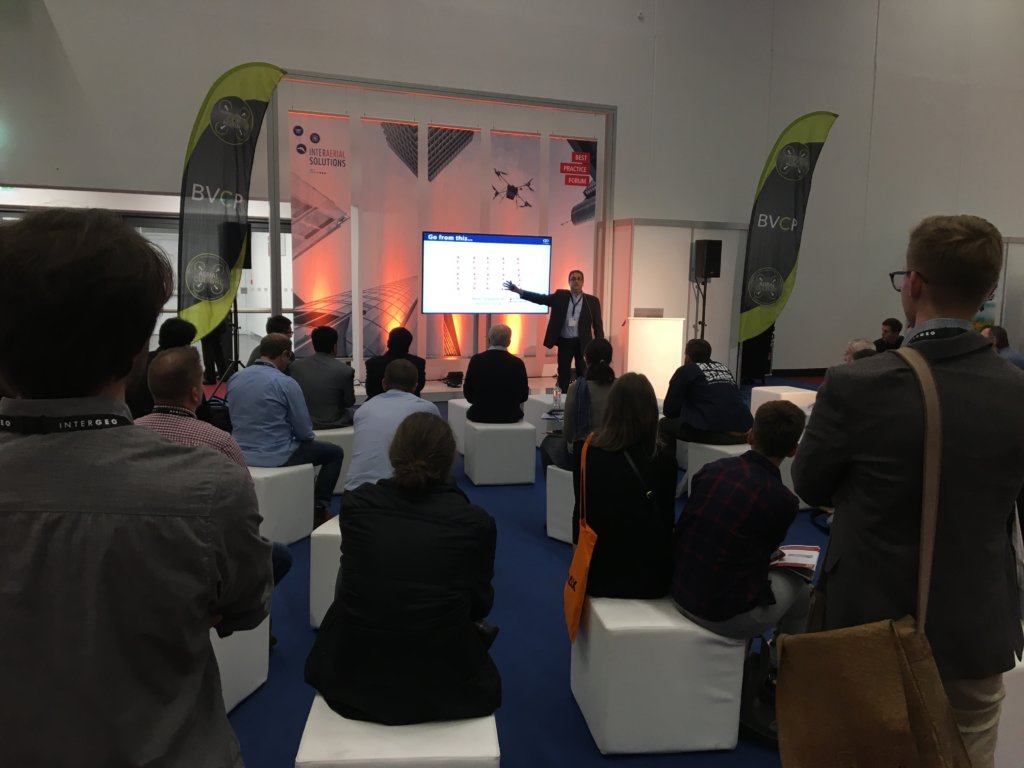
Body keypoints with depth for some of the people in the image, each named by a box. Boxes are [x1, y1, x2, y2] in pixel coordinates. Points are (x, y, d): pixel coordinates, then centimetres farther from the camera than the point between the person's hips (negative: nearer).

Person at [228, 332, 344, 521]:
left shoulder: (234, 379, 3)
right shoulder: (285, 383, -16)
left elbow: (236, 420, 16)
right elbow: (304, 433, -11)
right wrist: (310, 438, 12)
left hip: (241, 455, 7)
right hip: (276, 457, -7)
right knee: (335, 452, 14)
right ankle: (318, 508, 13)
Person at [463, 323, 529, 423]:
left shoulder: (476, 360, -8)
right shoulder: (518, 363, -8)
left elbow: (467, 393, -1)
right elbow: (524, 396, 0)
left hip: (481, 415, 0)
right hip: (510, 415, 1)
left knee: (469, 412, 31)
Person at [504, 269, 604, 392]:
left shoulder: (592, 301, 0)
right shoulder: (560, 296, 2)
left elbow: (598, 325, 0)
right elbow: (541, 298, -6)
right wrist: (519, 291, -17)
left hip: (582, 343, -1)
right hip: (564, 342, 1)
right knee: (563, 375, 9)